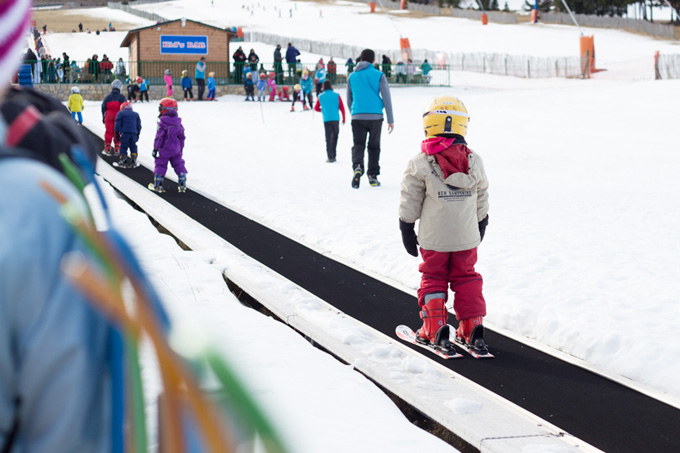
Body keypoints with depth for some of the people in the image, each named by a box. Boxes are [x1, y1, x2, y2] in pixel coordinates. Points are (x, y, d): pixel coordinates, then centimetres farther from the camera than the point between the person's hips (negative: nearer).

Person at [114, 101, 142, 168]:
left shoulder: (120, 113, 6)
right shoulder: (136, 114, 20)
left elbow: (118, 124, 2)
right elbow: (139, 125, 21)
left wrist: (117, 133, 7)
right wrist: (138, 134, 27)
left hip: (124, 133, -4)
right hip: (134, 133, 4)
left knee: (123, 147, 0)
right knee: (133, 147, 10)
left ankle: (123, 160, -6)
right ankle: (133, 160, 6)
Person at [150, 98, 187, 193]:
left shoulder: (162, 123, -12)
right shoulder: (178, 123, 6)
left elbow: (159, 137, -14)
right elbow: (182, 137, 13)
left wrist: (155, 149, -9)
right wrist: (181, 149, 22)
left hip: (164, 148, -5)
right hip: (176, 149, 5)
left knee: (160, 165, 3)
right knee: (179, 165, 11)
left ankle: (158, 185, 3)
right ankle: (182, 185, 8)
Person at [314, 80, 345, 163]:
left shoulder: (320, 97, 6)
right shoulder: (336, 95, 3)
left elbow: (316, 108, 14)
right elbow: (342, 107, 0)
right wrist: (343, 118, 9)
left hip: (326, 119, 0)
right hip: (335, 119, 0)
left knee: (328, 138, 1)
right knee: (335, 136, 15)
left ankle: (330, 157, -8)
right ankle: (333, 155, 11)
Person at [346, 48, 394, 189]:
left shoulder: (352, 77, 8)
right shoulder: (379, 75, 0)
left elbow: (349, 100, 17)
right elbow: (386, 98, -2)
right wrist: (390, 119, 1)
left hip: (357, 117, 1)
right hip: (375, 116, -1)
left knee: (358, 144, 0)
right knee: (374, 146, 11)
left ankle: (358, 167, -28)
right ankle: (373, 176, 12)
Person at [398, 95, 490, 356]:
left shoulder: (420, 163, -10)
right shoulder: (474, 161, 0)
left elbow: (410, 202, -6)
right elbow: (482, 200, 10)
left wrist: (407, 229, 6)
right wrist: (480, 226, 23)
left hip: (433, 239, -2)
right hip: (467, 237, 2)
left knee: (433, 279, 10)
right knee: (466, 279, 13)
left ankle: (434, 330, 7)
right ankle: (472, 329, 10)